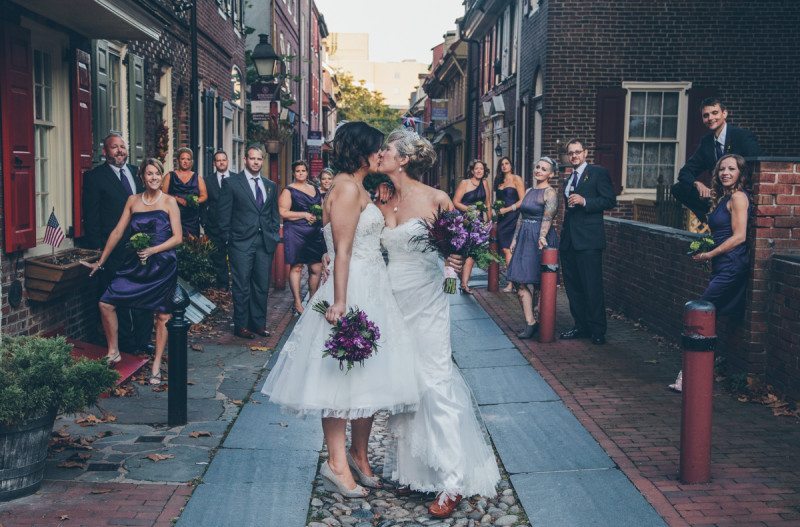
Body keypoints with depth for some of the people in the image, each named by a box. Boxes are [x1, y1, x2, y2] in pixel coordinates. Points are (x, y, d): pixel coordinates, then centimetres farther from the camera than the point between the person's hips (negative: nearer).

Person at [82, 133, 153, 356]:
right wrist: (97, 249, -11)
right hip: (114, 252, -5)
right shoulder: (94, 177, -3)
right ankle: (126, 344, 14)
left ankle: (143, 341, 19)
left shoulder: (136, 172, 12)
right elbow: (91, 217, -6)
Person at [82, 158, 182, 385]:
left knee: (162, 315, 2)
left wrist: (152, 250, -17)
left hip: (162, 266, -3)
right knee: (106, 303, -5)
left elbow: (178, 237, -5)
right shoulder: (133, 200, 9)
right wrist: (100, 262, 12)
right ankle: (113, 352, 14)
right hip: (135, 264, 3)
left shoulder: (169, 202, 0)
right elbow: (117, 232, 11)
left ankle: (156, 365, 13)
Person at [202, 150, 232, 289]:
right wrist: (204, 224, -1)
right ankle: (223, 288, 14)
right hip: (215, 226, 1)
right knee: (218, 259, 6)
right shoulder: (207, 180, 5)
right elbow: (203, 203, 5)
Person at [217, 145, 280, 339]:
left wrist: (274, 236, 8)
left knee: (262, 286, 8)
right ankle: (241, 326, 8)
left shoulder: (271, 186, 14)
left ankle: (259, 323, 18)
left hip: (265, 243, 4)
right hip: (241, 243, -4)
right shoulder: (231, 183, -1)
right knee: (242, 286, 0)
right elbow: (224, 214, -2)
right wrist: (228, 239, -5)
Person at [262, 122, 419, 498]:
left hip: (371, 292, 10)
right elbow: (342, 251, -20)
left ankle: (359, 454, 23)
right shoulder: (347, 187, -13)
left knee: (368, 378, 13)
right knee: (343, 378, -3)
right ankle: (337, 463, 5)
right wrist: (340, 302, -23)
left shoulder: (356, 188, 17)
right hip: (353, 293, -10)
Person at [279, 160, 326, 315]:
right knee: (296, 267, -3)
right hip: (296, 233, -5)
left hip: (315, 233, 5)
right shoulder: (288, 190, -1)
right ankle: (298, 303, 2)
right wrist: (305, 215, -14)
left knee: (317, 268, 3)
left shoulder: (315, 189, 17)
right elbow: (283, 212, -10)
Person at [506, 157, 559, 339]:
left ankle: (534, 322, 9)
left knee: (539, 284, -1)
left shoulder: (550, 192, -7)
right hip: (524, 238, 8)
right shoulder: (529, 191, 16)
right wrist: (514, 239, 15)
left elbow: (548, 217, -19)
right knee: (519, 281, 0)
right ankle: (530, 322, 1)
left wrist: (541, 237, -32)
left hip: (539, 239, -8)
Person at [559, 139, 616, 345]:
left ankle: (597, 330, 1)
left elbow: (610, 201, -9)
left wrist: (584, 201, -18)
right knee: (572, 286, 9)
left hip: (588, 239, -8)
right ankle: (581, 326, 18)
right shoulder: (569, 178, 20)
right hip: (569, 239, 8)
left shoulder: (598, 173, -2)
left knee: (592, 286, -5)